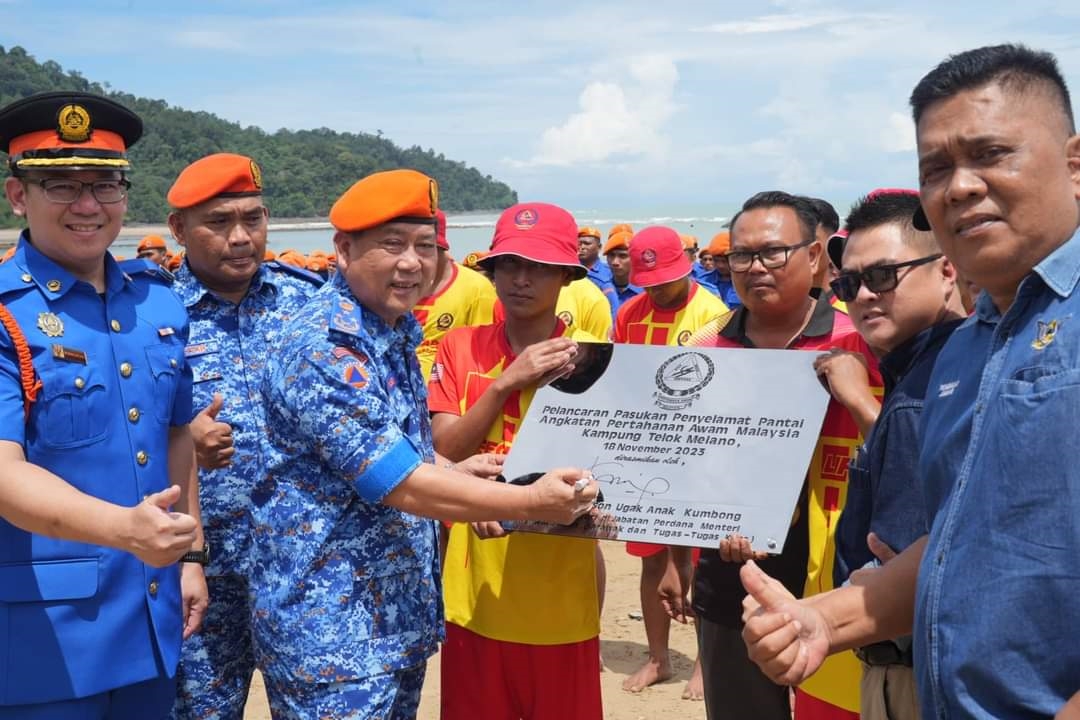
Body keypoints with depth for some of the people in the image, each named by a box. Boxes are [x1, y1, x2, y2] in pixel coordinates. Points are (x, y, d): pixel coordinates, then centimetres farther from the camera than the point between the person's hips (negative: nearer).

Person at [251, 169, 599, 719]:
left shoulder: (396, 330, 6)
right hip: (330, 629, -9)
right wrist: (534, 502, -19)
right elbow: (402, 486, -25)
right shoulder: (323, 350, -23)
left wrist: (454, 472, 0)